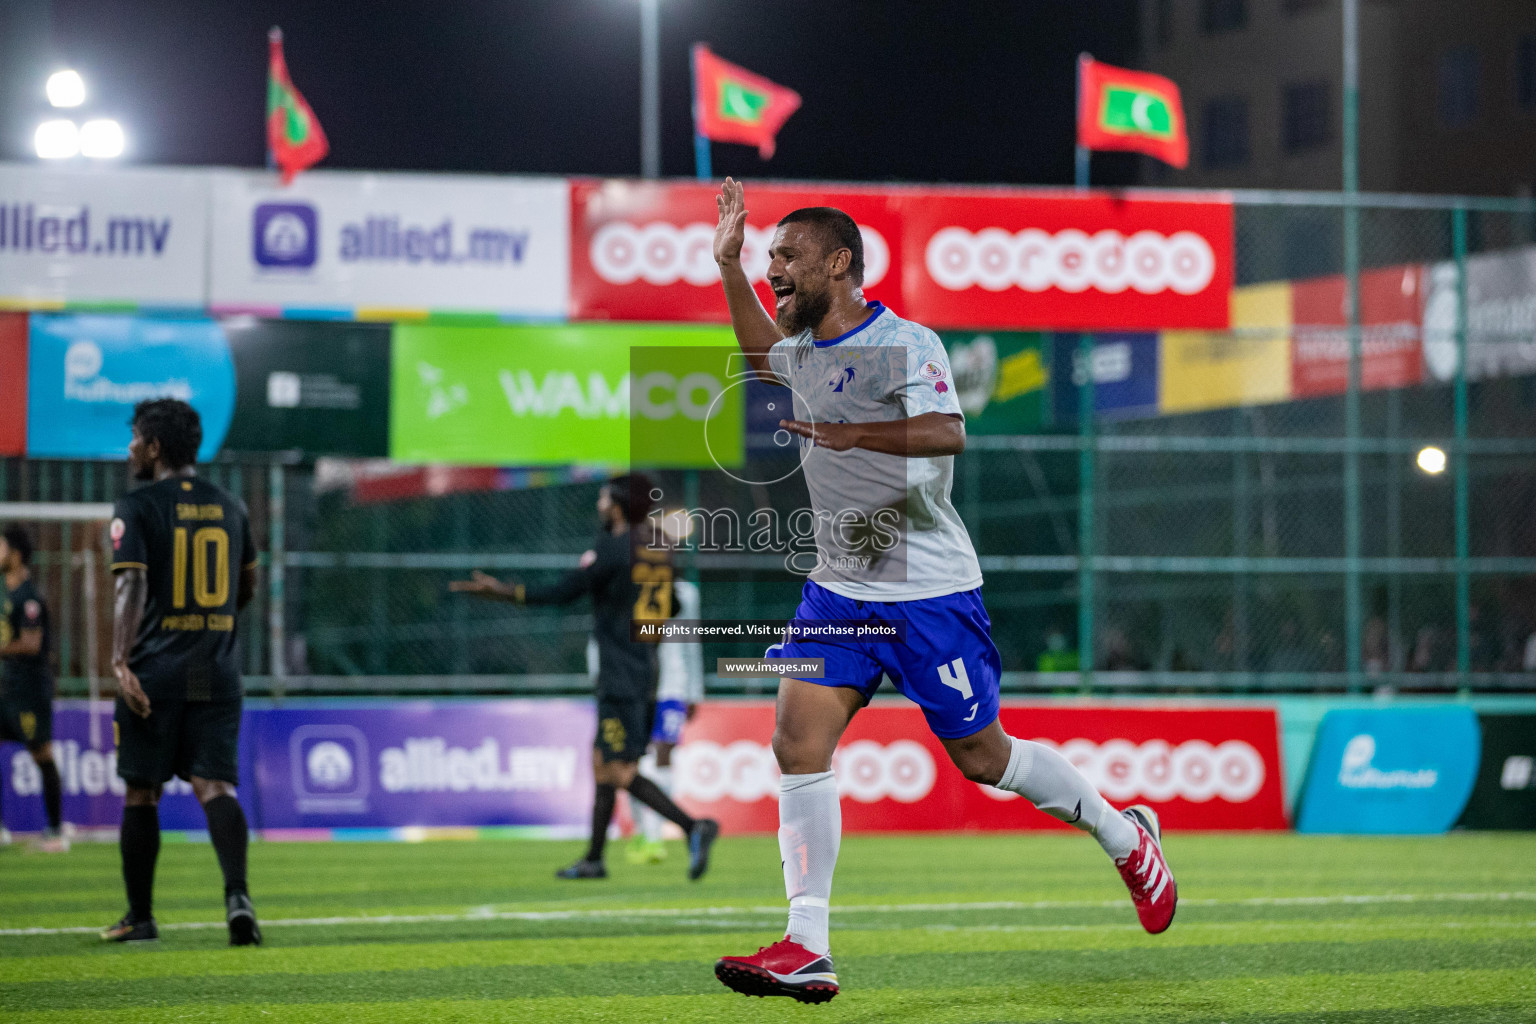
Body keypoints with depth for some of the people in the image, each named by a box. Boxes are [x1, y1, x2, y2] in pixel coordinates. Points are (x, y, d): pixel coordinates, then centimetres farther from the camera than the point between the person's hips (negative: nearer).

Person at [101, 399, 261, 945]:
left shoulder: (137, 507, -5)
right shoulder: (230, 507, 11)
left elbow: (132, 586, -16)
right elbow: (247, 588, 23)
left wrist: (120, 660, -23)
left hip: (154, 672, -3)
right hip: (218, 670, 3)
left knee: (141, 794, 8)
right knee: (215, 785, -1)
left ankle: (140, 916, 15)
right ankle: (237, 892, -24)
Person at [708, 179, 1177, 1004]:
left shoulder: (905, 344, -15)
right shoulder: (807, 352, 10)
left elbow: (947, 432, -32)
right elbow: (764, 354, 36)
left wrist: (851, 433, -41)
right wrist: (727, 262, 26)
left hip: (930, 593, -7)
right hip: (838, 589, 7)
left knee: (983, 759, 3)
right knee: (797, 742, -10)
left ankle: (1125, 837, 28)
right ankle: (806, 950, -12)